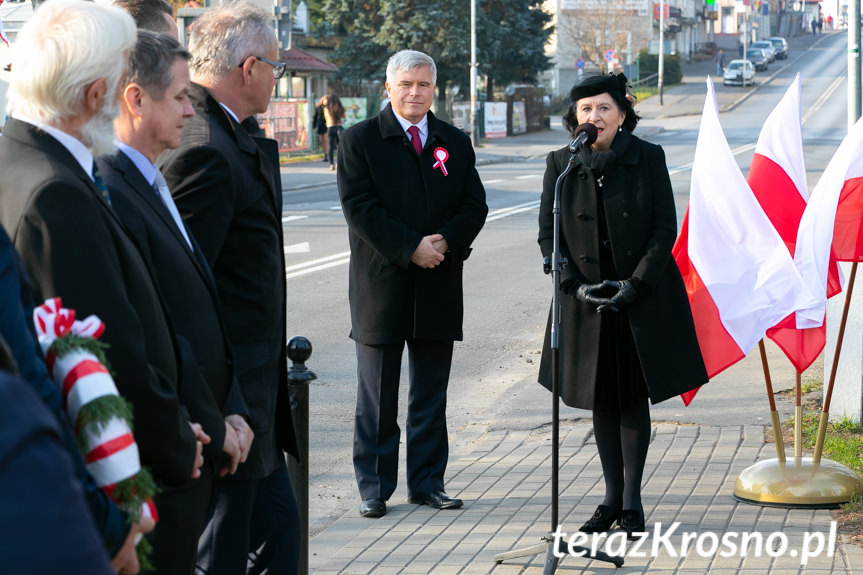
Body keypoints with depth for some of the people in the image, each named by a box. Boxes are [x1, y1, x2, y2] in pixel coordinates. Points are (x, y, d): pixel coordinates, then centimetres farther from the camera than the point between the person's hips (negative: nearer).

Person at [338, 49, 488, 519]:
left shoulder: (455, 144, 11)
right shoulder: (360, 140, 0)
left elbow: (475, 206, 6)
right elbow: (359, 207, -9)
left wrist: (445, 243, -12)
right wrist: (410, 248, -17)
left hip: (438, 288, 3)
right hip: (381, 285, -3)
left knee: (431, 396, 9)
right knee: (377, 397, 4)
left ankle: (427, 482, 18)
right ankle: (374, 486, 12)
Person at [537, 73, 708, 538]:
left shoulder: (649, 158, -5)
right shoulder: (560, 164, -1)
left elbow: (665, 228, -5)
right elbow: (548, 233, 2)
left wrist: (635, 284, -14)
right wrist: (575, 286, -10)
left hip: (643, 297, -2)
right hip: (588, 300, 2)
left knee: (634, 398, 1)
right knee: (602, 400, 8)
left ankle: (632, 500, 7)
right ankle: (612, 498, 16)